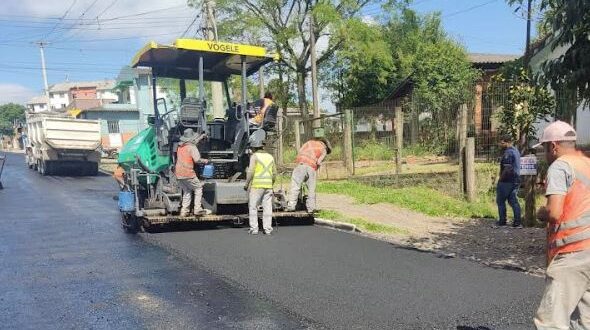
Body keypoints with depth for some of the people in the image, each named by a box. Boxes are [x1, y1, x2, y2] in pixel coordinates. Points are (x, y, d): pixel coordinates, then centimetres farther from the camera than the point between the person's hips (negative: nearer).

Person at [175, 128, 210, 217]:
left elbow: (192, 143, 32)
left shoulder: (180, 146, 14)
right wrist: (205, 161, 0)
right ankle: (197, 209, 0)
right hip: (188, 173, -7)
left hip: (179, 173, 7)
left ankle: (184, 210, 12)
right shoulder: (192, 147, -9)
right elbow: (197, 160, -19)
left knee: (186, 191, 18)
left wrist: (201, 137, 38)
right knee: (198, 188, 6)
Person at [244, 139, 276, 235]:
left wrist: (246, 184, -3)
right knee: (267, 207, 7)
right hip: (268, 185, 5)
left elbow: (251, 172, -11)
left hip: (256, 185, -5)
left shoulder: (254, 156, -4)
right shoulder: (270, 156, 14)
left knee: (253, 206, 4)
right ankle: (267, 228, 7)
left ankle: (254, 228, 2)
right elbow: (274, 173, 15)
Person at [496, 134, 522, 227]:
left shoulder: (508, 152, -17)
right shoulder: (516, 151, 14)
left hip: (507, 181, -9)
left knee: (500, 201, 3)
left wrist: (501, 178, -14)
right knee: (514, 201, 9)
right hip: (516, 180, 9)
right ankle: (517, 221, 6)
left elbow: (508, 168, -24)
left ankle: (502, 221, 7)